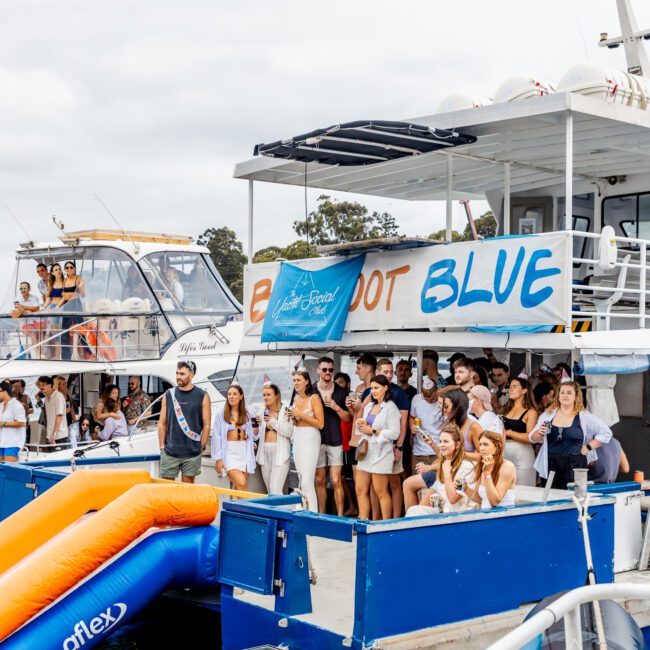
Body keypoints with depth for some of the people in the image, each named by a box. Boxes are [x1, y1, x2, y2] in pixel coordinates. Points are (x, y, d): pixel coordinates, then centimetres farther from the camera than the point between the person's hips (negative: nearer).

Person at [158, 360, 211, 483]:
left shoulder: (202, 396, 0)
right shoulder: (169, 395, 6)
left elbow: (206, 425, 1)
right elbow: (162, 423, 9)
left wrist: (201, 447, -2)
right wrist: (162, 446, 3)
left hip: (192, 453, -2)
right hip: (170, 452, 2)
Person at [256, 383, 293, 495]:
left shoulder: (285, 411, -3)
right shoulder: (262, 412, 12)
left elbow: (289, 431, -14)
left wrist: (272, 421, -11)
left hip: (280, 452, -6)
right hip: (265, 452, 6)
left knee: (275, 490, -15)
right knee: (269, 490, 7)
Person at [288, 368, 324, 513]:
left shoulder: (314, 398, -10)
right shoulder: (295, 398, 10)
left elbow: (320, 424, -15)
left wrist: (301, 415, -17)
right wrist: (293, 417, 0)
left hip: (310, 439, -7)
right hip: (297, 439, 7)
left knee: (307, 481, -13)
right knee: (301, 480, 10)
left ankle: (313, 513, -10)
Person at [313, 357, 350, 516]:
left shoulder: (341, 392, 4)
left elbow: (348, 418, 5)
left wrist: (337, 408, -11)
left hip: (335, 441, -1)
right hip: (317, 440, 1)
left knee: (336, 481, -6)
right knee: (320, 480, 7)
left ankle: (340, 515, -3)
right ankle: (321, 515, 15)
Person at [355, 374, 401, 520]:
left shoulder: (390, 408, -8)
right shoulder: (369, 406, 16)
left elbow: (395, 433, -15)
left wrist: (372, 431, -15)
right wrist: (360, 426, 3)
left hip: (380, 453, -8)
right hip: (366, 452, 8)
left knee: (381, 492, -4)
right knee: (361, 490, 6)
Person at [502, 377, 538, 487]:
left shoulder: (530, 412, -4)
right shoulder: (507, 410, 14)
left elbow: (530, 438, -14)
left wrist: (509, 433, -12)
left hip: (522, 454, -6)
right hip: (504, 452, 6)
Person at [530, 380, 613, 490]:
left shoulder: (584, 417, 2)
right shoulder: (548, 414, 8)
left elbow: (606, 433, 5)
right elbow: (533, 438, 11)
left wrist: (588, 447, -1)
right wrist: (539, 433, -11)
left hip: (574, 466, -2)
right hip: (551, 466, 2)